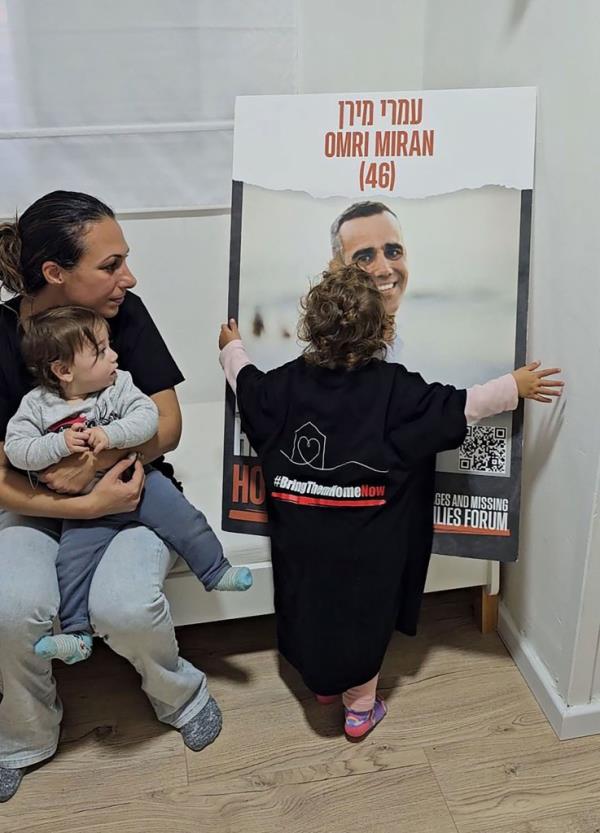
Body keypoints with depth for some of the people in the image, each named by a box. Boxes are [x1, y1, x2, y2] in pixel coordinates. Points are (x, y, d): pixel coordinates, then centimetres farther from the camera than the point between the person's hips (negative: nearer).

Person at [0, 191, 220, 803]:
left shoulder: (125, 314, -12)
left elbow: (168, 426, -7)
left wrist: (96, 458, -23)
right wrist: (89, 504, -25)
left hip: (130, 491, 0)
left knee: (124, 607, -28)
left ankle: (179, 695, 8)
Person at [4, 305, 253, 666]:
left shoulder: (120, 385, -6)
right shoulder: (36, 405, -6)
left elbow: (148, 417, -17)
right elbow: (16, 450, -12)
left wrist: (112, 434, -33)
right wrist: (59, 444, -26)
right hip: (87, 504, 0)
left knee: (183, 517, -10)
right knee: (72, 560, -8)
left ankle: (216, 571, 9)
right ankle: (77, 634, 3)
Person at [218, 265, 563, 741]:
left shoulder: (289, 382, -4)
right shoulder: (396, 388, -15)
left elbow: (248, 386, 13)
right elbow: (458, 407, -10)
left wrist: (232, 349, 33)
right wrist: (515, 387, 2)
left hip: (300, 530, 4)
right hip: (365, 539, -3)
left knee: (308, 604, 22)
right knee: (364, 612, 14)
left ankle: (322, 682, 44)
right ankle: (360, 707, 30)